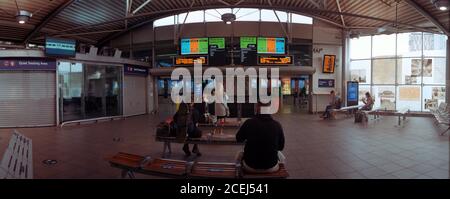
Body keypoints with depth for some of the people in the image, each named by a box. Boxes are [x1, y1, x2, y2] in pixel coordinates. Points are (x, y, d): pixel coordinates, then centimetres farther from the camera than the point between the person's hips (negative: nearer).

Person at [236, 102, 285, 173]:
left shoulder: (249, 123, -16)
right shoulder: (277, 125, -14)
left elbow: (238, 139, 3)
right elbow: (281, 147, 2)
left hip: (250, 167, 0)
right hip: (271, 167, 1)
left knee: (240, 154, 31)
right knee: (280, 155, 32)